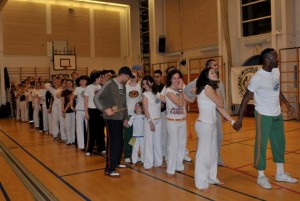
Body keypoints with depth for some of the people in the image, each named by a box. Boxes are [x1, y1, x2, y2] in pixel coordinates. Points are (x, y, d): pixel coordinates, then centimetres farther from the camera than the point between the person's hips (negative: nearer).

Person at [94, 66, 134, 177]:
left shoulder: (123, 86, 10)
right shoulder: (109, 84, -12)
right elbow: (96, 98, -15)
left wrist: (125, 118, 16)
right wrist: (105, 109, -24)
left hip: (120, 118, 8)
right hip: (111, 118, -7)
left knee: (120, 141, 14)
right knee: (112, 142, -7)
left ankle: (116, 162, 31)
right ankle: (109, 169, 1)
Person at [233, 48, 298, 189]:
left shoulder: (276, 71, 1)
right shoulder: (258, 78, -22)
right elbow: (245, 99, -19)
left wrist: (287, 104, 19)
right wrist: (239, 120, -19)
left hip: (277, 114, 8)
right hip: (263, 115, -8)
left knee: (279, 142, 16)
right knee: (261, 145, 1)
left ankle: (280, 174, 31)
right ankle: (261, 176, 15)